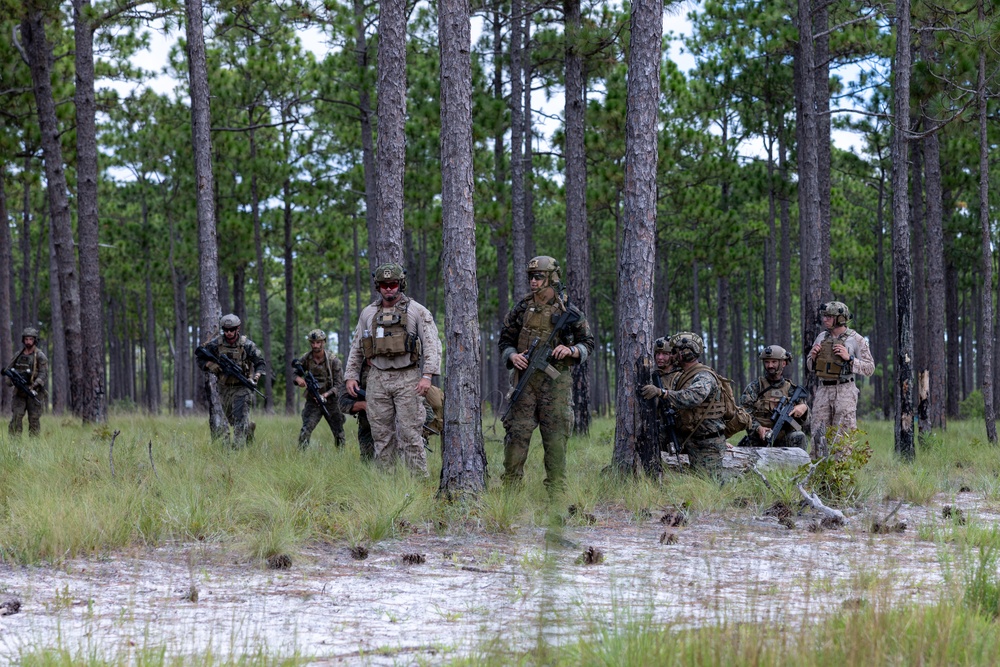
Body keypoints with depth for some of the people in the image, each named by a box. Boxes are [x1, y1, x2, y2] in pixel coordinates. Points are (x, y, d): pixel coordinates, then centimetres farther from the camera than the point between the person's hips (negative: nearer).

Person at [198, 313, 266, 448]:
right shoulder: (215, 344, -5)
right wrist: (213, 367, -16)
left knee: (240, 421, -14)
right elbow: (201, 360, 3)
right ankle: (249, 428, 45)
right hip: (224, 388, 4)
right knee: (231, 419, 18)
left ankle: (239, 448, -16)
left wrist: (255, 378, -22)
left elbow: (261, 364, -5)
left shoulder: (246, 345, -11)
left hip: (242, 388, -4)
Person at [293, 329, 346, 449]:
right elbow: (295, 374, 9)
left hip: (331, 401, 0)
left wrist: (326, 395, -28)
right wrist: (298, 379, -16)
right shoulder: (305, 359, -4)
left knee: (339, 435, 6)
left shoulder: (333, 360, -11)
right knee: (304, 432, -17)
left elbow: (339, 384, -11)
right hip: (312, 402, 0)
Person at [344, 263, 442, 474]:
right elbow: (356, 348, 19)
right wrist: (351, 376, 9)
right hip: (377, 379, 4)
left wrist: (427, 375, -17)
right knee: (381, 434, 4)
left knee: (410, 433, -8)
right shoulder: (368, 314, 13)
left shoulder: (417, 312, 1)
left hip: (407, 378, -4)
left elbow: (432, 344, -6)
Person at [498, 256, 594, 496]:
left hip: (556, 381, -2)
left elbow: (588, 343, 9)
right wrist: (513, 356, -5)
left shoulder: (569, 311, 3)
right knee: (517, 431, -4)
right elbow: (505, 340, 16)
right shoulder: (522, 309, 9)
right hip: (525, 379, 2)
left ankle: (556, 491, 3)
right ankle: (510, 486, 1)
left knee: (556, 436, -1)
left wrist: (571, 350, -12)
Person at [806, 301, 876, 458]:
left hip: (844, 392, -5)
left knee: (843, 435, -6)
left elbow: (869, 368, -6)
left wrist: (849, 358, -17)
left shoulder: (856, 340, -3)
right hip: (823, 390, 5)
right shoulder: (821, 337, 11)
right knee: (818, 433, 3)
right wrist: (813, 355, -2)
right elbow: (810, 365, 20)